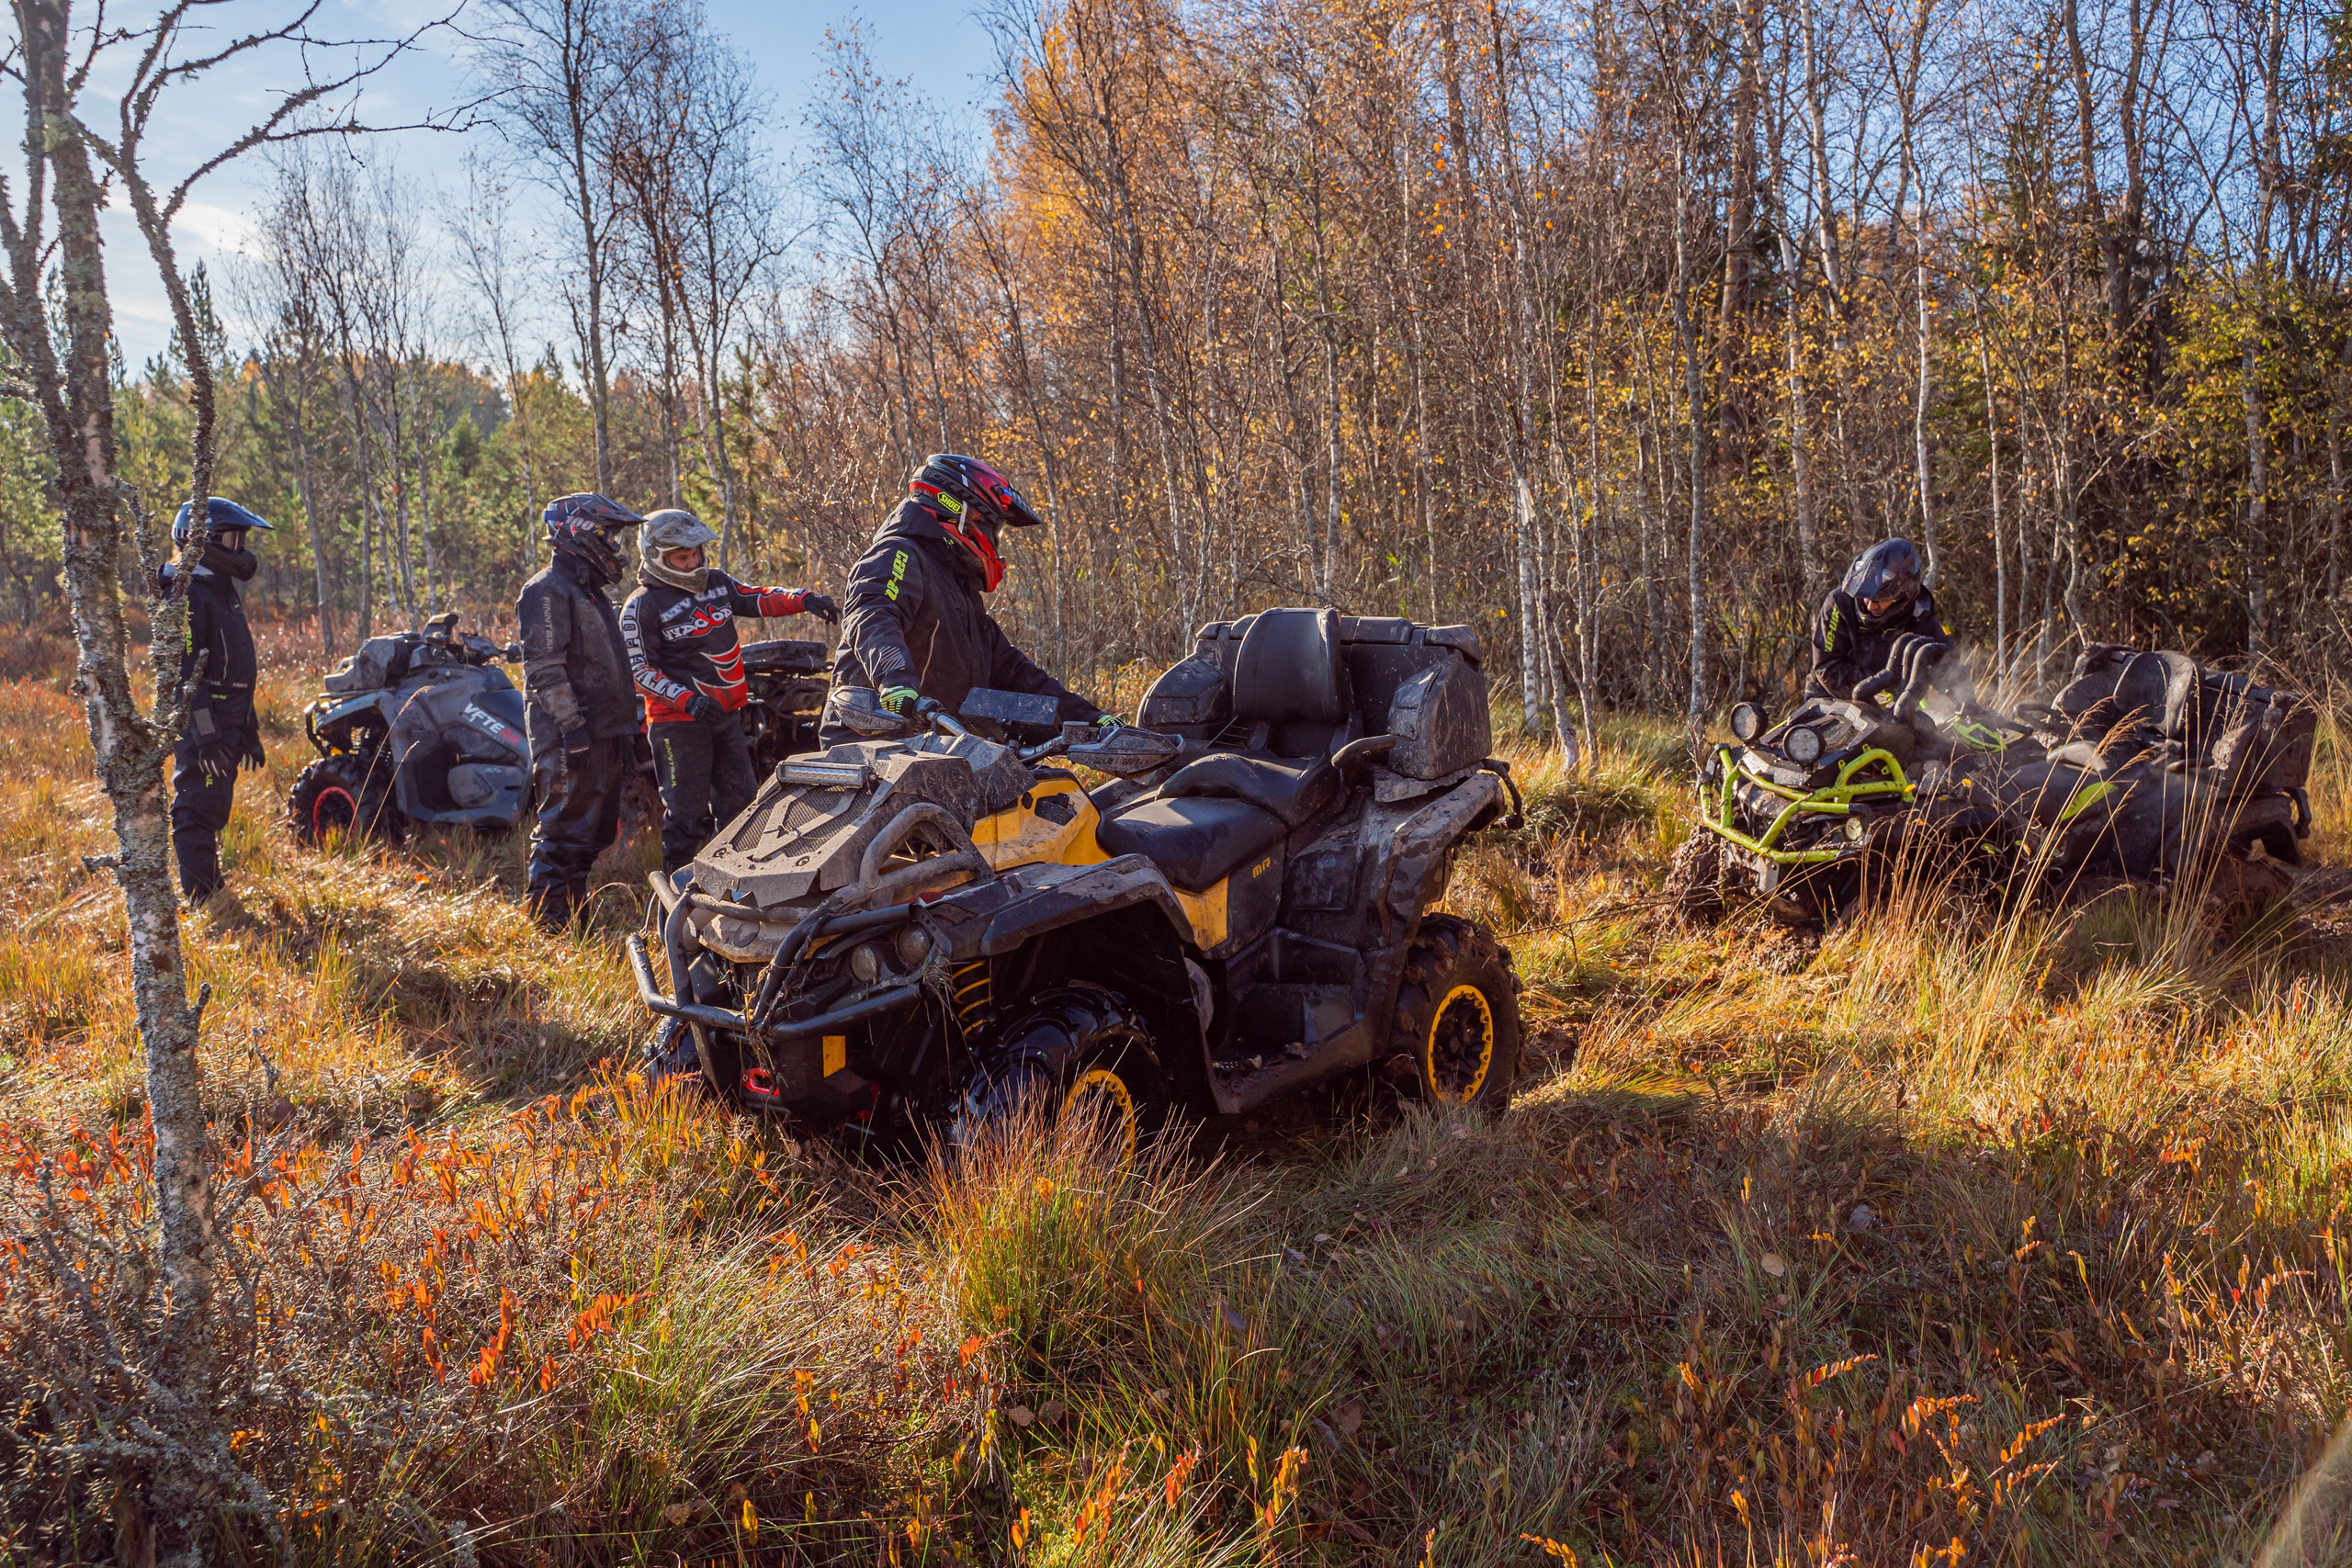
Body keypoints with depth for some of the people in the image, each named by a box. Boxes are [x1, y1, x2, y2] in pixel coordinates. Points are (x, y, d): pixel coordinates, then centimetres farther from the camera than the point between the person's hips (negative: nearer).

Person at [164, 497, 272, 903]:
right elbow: (183, 672, -20)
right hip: (201, 724, -10)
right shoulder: (186, 594, -14)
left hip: (226, 723, 10)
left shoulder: (223, 590, 18)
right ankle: (198, 903, -3)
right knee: (198, 811, -7)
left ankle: (213, 894, 25)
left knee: (213, 811, 16)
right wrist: (205, 734, -25)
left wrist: (248, 729, 23)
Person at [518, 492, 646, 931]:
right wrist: (572, 727, -23)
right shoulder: (547, 590, -10)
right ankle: (548, 917, -2)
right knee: (565, 829, -8)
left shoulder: (591, 592, 21)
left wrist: (626, 731, 22)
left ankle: (575, 912, 22)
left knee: (595, 831, 13)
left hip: (604, 735, 10)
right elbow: (544, 669, -18)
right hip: (571, 739, -10)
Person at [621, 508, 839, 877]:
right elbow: (640, 669, -13)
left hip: (727, 713, 7)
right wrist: (688, 699, -25)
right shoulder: (642, 607, -10)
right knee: (687, 811, -4)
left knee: (740, 799, 15)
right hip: (679, 721, -7)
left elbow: (759, 599, 12)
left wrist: (804, 600, -8)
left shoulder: (716, 582, 9)